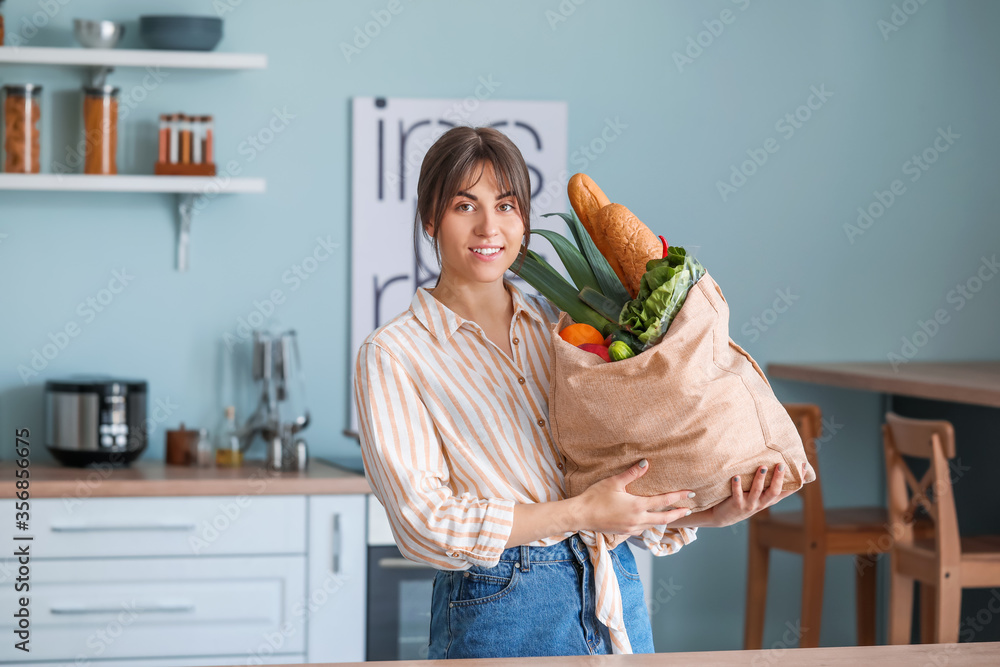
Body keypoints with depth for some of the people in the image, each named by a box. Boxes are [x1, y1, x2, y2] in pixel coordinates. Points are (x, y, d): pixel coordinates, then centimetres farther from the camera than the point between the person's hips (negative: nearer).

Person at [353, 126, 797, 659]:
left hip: (617, 599, 4)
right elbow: (423, 520, -15)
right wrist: (579, 514, -20)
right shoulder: (392, 355, -5)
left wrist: (707, 514, -6)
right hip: (496, 610, -4)